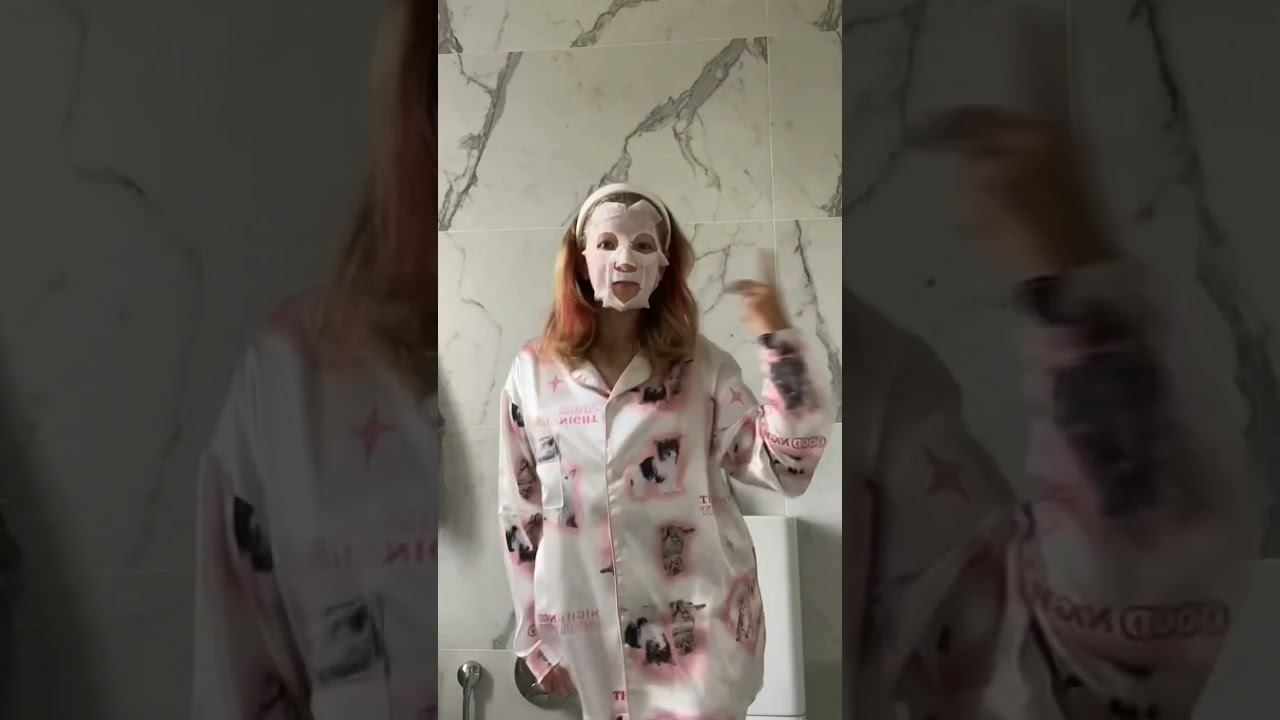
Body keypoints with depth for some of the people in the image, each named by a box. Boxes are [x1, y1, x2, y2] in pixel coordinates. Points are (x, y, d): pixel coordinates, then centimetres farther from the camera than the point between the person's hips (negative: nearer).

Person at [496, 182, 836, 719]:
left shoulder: (702, 366, -3)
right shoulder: (533, 373, -2)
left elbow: (788, 467, -12)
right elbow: (519, 512, 4)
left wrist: (778, 341, -19)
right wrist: (536, 638, 7)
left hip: (701, 631, -1)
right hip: (592, 640, 2)